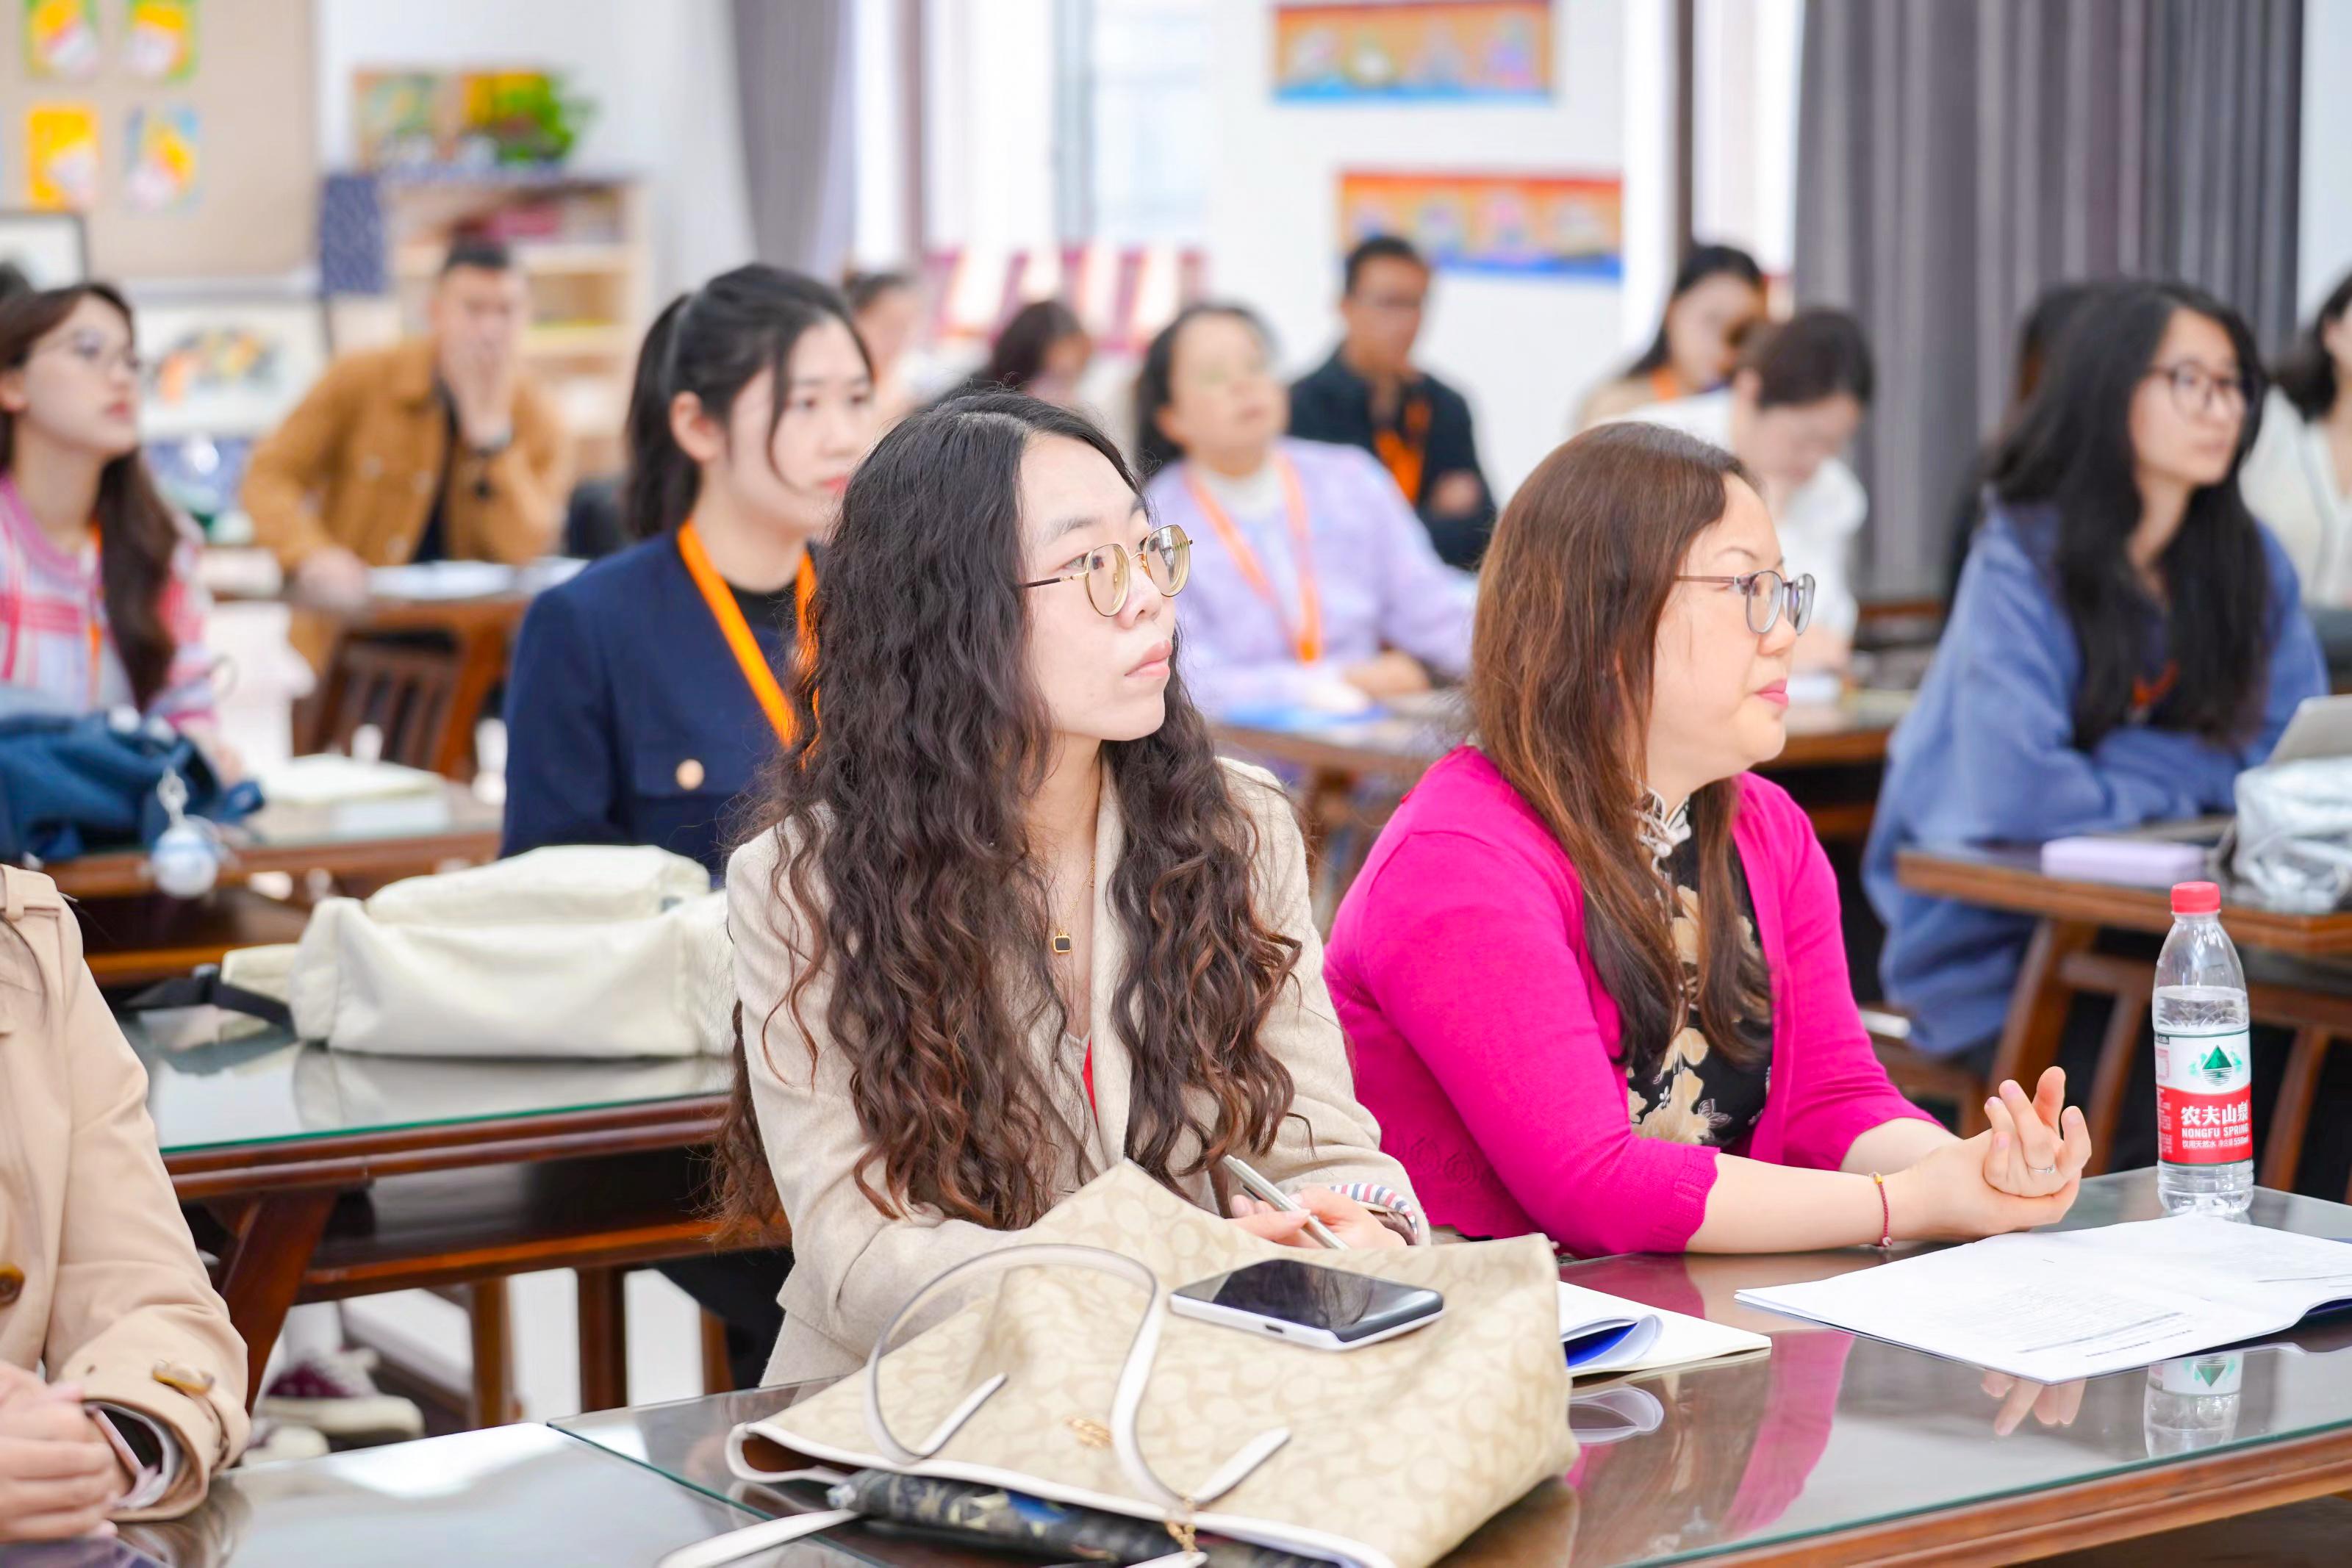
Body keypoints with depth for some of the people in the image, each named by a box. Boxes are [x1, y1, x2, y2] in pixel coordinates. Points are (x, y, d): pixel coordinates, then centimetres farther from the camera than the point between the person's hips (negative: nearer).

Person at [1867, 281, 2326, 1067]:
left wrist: (2118, 765, -11)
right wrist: (2183, 784, -9)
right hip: (1990, 949, -5)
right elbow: (2012, 794, -26)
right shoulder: (2021, 560, -15)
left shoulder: (2252, 559, 3)